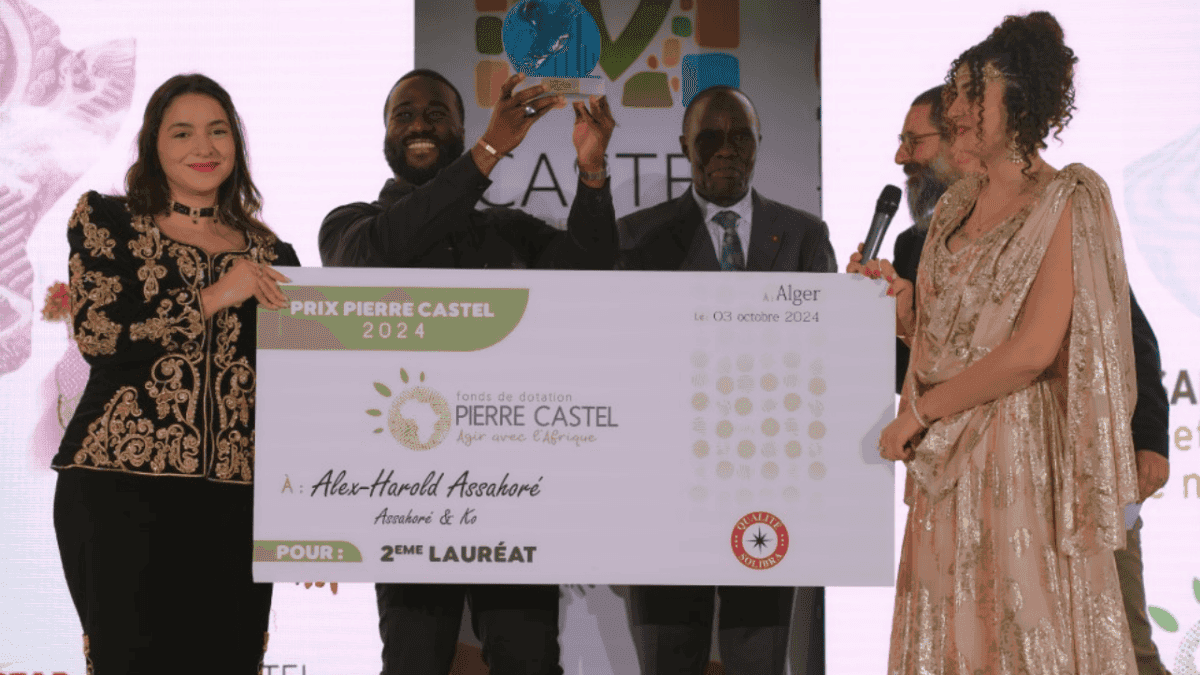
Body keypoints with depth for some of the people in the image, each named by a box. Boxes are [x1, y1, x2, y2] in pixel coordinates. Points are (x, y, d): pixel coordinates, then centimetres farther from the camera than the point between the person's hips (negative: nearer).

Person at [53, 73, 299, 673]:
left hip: (236, 495, 3)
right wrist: (212, 298, -9)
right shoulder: (106, 220, 9)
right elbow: (94, 329, -7)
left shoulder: (267, 252, 17)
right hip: (122, 488, -3)